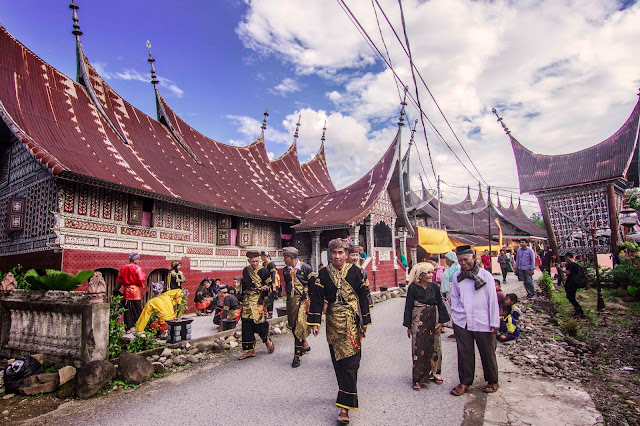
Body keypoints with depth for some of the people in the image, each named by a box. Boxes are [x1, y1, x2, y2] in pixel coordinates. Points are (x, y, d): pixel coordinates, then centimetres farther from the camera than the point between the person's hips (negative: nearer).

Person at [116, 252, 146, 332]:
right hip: (135, 290, -5)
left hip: (126, 291, 5)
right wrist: (142, 285, 1)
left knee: (127, 311, 9)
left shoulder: (123, 268, 7)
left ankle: (129, 327, 11)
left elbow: (118, 280, 10)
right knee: (137, 310, 3)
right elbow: (141, 279, -18)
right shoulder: (136, 267, -11)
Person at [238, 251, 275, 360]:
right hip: (247, 300, 5)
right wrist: (242, 298, 21)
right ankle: (250, 350, 14)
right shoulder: (245, 270, 11)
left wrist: (266, 288, -20)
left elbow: (270, 284, 0)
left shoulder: (263, 271, -5)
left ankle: (267, 341, 21)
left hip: (259, 300, -5)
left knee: (259, 322, -9)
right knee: (246, 324, 4)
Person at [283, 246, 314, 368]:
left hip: (302, 300, -6)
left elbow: (313, 285, -3)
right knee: (293, 325, 11)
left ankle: (297, 355, -5)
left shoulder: (305, 268, -6)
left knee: (300, 325, -11)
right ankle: (305, 345, 32)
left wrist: (310, 299, -5)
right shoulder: (285, 270, 9)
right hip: (291, 300, 6)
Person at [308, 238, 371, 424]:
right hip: (333, 322, 2)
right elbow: (317, 298, -3)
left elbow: (363, 297, 4)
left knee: (350, 362, -5)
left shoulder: (356, 272, 0)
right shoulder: (323, 274, 1)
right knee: (337, 360, 11)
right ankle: (348, 395, 32)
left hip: (352, 321, -2)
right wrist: (315, 322, -9)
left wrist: (365, 321, 4)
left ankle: (345, 406, -1)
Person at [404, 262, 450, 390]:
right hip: (418, 321, -4)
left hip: (433, 319, 4)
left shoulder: (434, 286, -1)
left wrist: (441, 321, 0)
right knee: (419, 349, 0)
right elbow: (408, 307, -5)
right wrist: (409, 326, -3)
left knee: (434, 347, 11)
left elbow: (440, 304, 6)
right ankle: (418, 379, 10)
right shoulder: (413, 287, -10)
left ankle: (432, 373, 29)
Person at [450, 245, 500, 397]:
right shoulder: (457, 277, 6)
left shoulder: (485, 275, -3)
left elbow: (492, 300, -2)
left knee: (487, 352, 10)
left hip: (483, 322, -2)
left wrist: (494, 322, -3)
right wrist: (456, 317, 7)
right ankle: (465, 382, 21)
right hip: (462, 323, 2)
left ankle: (492, 381, 30)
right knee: (464, 353, 7)